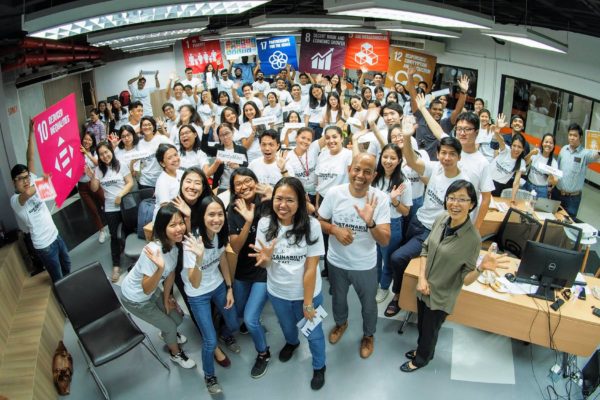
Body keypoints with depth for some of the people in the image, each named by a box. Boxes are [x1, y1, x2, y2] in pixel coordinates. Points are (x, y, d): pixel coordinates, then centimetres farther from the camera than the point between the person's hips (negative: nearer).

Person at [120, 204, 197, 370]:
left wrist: (166, 298, 7)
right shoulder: (153, 250, -39)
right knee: (170, 326, 9)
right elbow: (147, 289, -33)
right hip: (135, 298, -6)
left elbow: (170, 273, -3)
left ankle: (166, 334, 56)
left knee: (177, 318, 20)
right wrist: (159, 268, -50)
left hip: (152, 290, 6)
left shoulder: (176, 243, -17)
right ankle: (176, 353, 41)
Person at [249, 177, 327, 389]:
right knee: (287, 326, 31)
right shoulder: (265, 223, -15)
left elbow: (311, 268, -20)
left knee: (313, 333, 19)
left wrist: (307, 303, -15)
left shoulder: (311, 225, -25)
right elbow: (263, 265, -7)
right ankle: (292, 342, 65)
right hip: (277, 292, 3)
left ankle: (319, 367, 49)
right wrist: (265, 258, -31)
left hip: (307, 293, -3)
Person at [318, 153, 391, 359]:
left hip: (365, 265, -1)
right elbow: (319, 222, -4)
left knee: (368, 304, 22)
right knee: (338, 298, 28)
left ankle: (368, 335, 52)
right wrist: (334, 229, -24)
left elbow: (385, 241, -22)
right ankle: (341, 323, 60)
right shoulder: (334, 193, -18)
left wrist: (370, 222, -41)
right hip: (336, 262, 1)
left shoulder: (380, 199, -21)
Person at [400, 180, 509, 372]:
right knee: (421, 325, 29)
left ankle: (422, 359, 50)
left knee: (430, 331, 21)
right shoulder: (441, 219, -14)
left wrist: (481, 268, -40)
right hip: (424, 288, 5)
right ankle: (422, 349, 58)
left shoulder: (473, 238, -27)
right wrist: (422, 277, -9)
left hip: (441, 297, -4)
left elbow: (466, 279, -20)